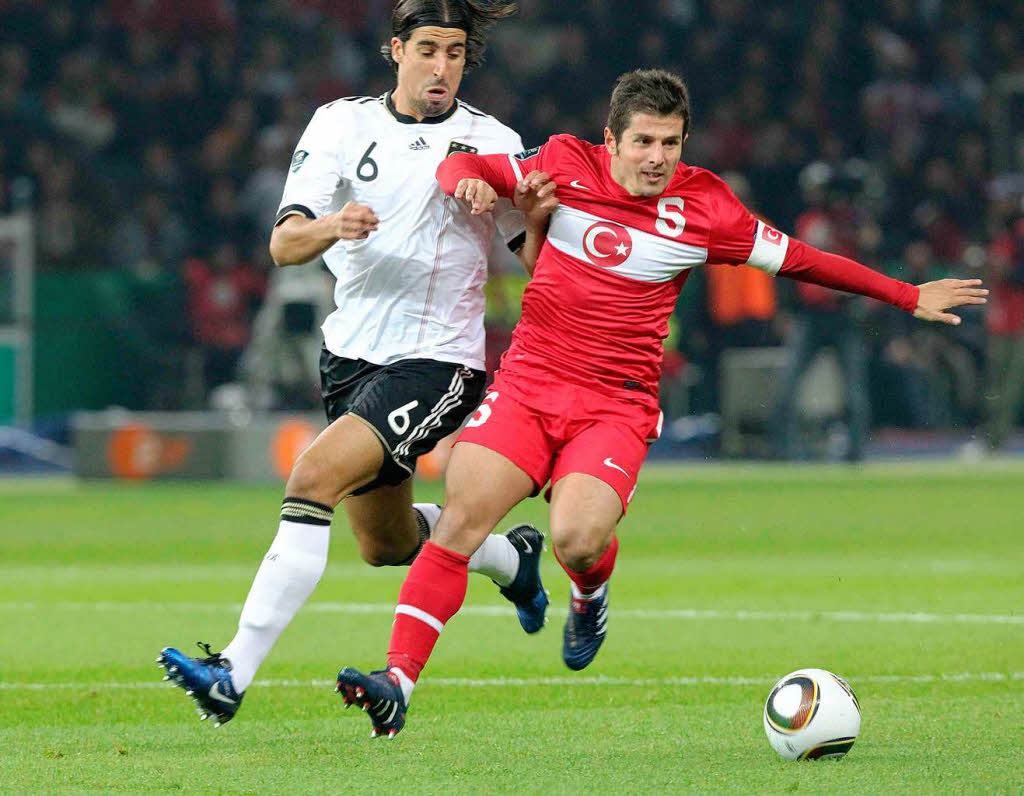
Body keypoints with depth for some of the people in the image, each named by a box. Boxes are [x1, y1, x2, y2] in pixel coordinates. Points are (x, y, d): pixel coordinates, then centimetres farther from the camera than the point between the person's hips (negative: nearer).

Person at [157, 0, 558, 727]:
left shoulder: (493, 143, -3)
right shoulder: (342, 124, 2)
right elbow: (285, 244, -7)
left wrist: (537, 220, -23)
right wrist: (331, 227, -30)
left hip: (437, 364, -5)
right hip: (350, 358, 5)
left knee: (314, 477, -26)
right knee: (385, 545, 20)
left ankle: (234, 673, -29)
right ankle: (511, 557, 51)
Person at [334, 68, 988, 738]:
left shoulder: (704, 210, -1)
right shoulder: (568, 165, 2)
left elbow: (799, 258, 10)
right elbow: (464, 167, 12)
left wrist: (910, 297, 14)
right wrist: (468, 181, -14)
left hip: (616, 407, -1)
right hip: (528, 384, 1)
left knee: (579, 539, -25)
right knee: (459, 523, -16)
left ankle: (590, 595, 14)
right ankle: (398, 682, -14)